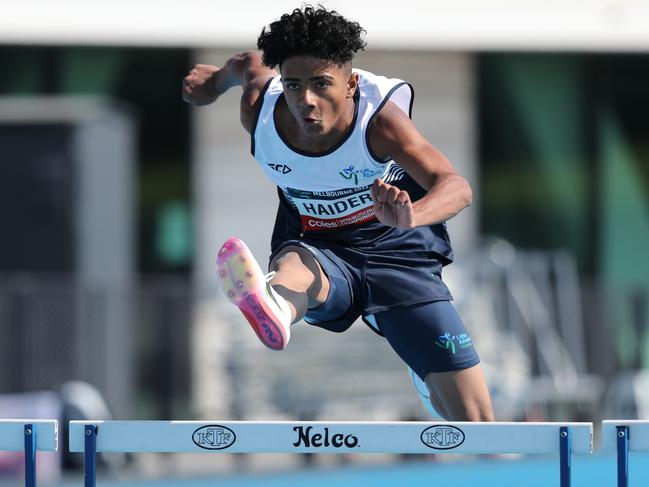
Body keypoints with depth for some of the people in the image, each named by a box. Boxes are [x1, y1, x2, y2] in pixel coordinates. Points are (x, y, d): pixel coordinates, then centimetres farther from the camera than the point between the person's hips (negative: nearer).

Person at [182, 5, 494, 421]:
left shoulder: (379, 117, -28)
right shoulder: (260, 112, -18)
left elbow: (456, 187, -42)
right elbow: (252, 63, 7)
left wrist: (410, 215, -62)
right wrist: (216, 79, 26)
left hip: (398, 251, -1)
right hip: (318, 249, 1)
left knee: (475, 420, -4)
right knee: (295, 264, -41)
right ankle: (274, 306, -80)